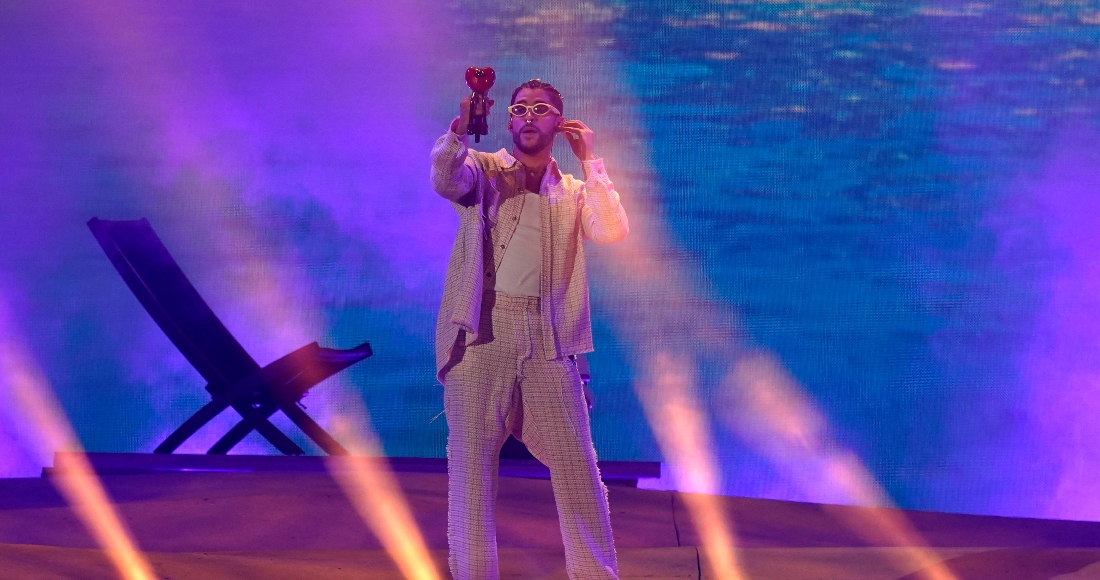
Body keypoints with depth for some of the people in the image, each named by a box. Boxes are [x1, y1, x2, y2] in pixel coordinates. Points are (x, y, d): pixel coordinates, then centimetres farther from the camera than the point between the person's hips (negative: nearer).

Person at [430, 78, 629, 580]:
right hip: (481, 336, -2)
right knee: (471, 466, 0)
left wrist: (589, 161, 2)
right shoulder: (483, 171, 9)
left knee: (576, 465, 0)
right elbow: (446, 180, -13)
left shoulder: (574, 191, 16)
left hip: (547, 344, 2)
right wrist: (460, 128, -31)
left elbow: (612, 232, -2)